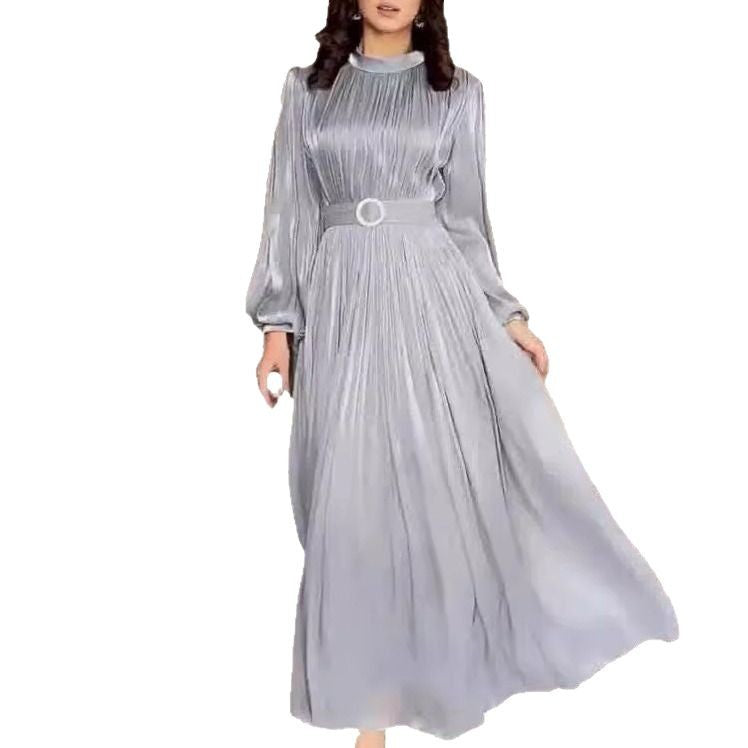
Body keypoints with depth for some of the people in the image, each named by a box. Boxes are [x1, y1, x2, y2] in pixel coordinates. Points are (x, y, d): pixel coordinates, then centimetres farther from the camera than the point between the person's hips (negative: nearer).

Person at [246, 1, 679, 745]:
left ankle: (443, 665, 20)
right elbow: (289, 212, 7)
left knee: (445, 481, -1)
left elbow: (465, 216, 10)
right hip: (340, 302, 1)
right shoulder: (306, 89, 11)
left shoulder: (457, 92, 10)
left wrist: (507, 314, 4)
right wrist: (278, 323, -1)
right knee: (353, 497, 1)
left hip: (432, 298, 0)